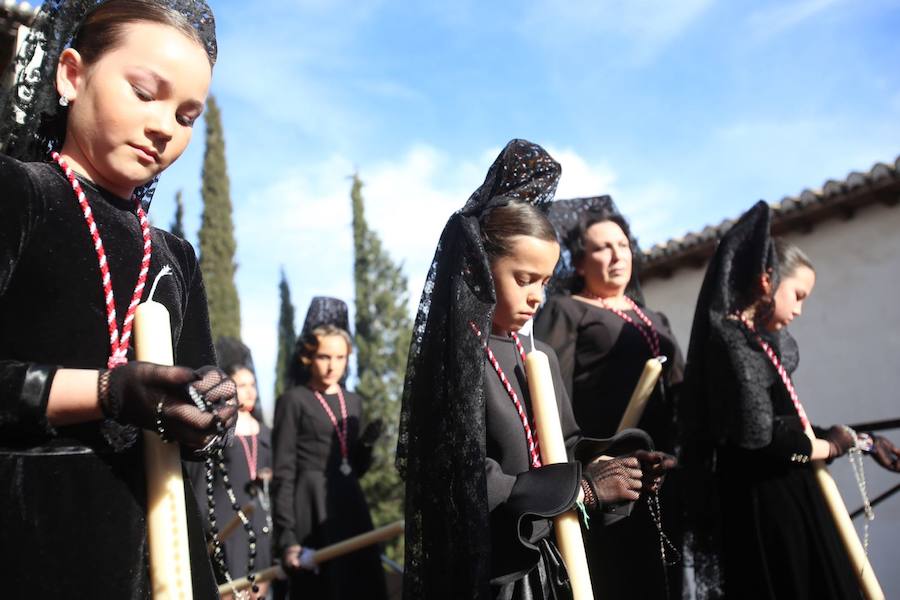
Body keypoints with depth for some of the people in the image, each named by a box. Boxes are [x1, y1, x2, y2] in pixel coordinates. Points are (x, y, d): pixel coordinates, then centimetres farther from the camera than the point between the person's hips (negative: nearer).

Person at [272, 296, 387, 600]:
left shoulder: (353, 401, 13)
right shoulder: (293, 401, -4)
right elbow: (284, 475, -8)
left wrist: (367, 444, -4)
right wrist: (287, 538, -15)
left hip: (351, 508, 6)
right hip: (311, 511, -6)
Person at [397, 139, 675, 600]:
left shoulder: (542, 356, 6)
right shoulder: (451, 360, -16)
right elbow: (473, 484, -21)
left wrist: (615, 459, -7)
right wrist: (582, 488, -17)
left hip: (549, 560, 7)